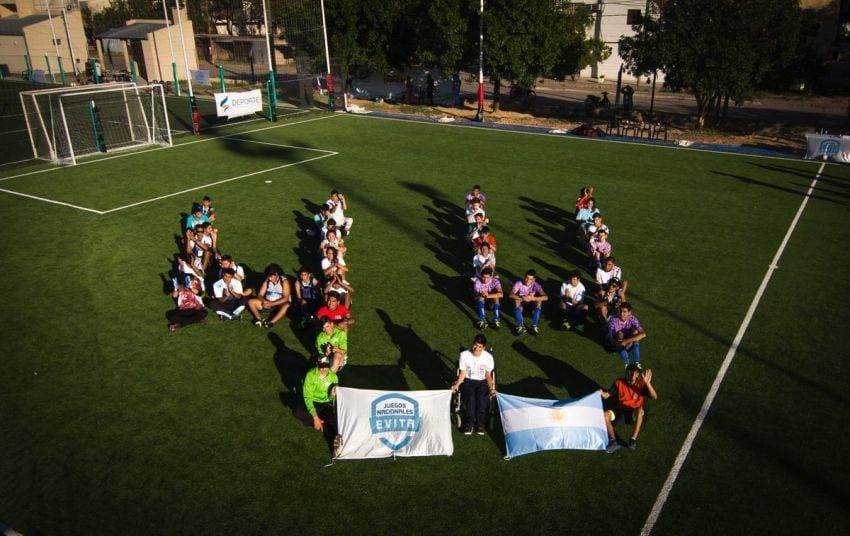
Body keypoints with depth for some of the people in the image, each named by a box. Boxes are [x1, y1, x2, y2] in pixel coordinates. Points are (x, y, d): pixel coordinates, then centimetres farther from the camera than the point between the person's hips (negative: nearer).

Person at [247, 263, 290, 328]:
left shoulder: (284, 281, -14)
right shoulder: (267, 281, -1)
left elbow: (286, 298, -21)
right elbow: (260, 295, -1)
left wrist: (271, 304, -25)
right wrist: (264, 301, -24)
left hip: (280, 304, -5)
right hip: (268, 303, 5)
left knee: (286, 306, -40)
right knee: (251, 301, -12)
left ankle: (271, 323, -45)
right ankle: (259, 319, -25)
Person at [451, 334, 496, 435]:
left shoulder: (488, 357, -3)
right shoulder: (464, 355, -5)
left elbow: (488, 375, 4)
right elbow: (463, 373, -1)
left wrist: (491, 388, -12)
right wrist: (456, 385, -16)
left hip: (482, 382, 1)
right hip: (468, 381, 0)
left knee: (482, 397, -31)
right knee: (470, 397, -32)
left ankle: (480, 423, -13)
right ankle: (469, 423, -19)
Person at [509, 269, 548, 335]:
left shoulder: (536, 285, -15)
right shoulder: (519, 283, -16)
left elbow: (546, 297, -28)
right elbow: (511, 295, -29)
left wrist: (532, 298, -40)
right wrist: (522, 298, -44)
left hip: (531, 307, 0)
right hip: (521, 307, 0)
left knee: (539, 300, -28)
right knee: (516, 300, -31)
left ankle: (534, 326, -28)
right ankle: (520, 326, -32)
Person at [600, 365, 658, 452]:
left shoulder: (641, 384, -10)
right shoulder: (619, 382, -6)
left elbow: (655, 397, -22)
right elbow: (607, 395, -8)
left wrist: (647, 383, -34)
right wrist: (602, 393, -32)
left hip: (634, 412, -2)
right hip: (620, 410, 2)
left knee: (640, 410, -38)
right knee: (604, 415, -26)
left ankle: (633, 440, -32)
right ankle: (613, 442, -26)